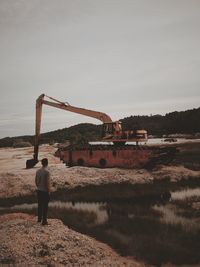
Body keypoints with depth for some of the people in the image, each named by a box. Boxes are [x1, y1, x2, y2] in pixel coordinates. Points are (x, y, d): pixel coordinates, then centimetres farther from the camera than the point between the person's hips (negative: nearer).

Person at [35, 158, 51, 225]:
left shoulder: (38, 171, 3)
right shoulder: (47, 172, -18)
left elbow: (36, 181, 11)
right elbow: (48, 183, -19)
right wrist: (49, 191, -10)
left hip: (39, 190, 7)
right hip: (45, 191, -7)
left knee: (40, 205, 18)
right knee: (45, 206, 1)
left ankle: (39, 218, 29)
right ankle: (44, 221, 5)